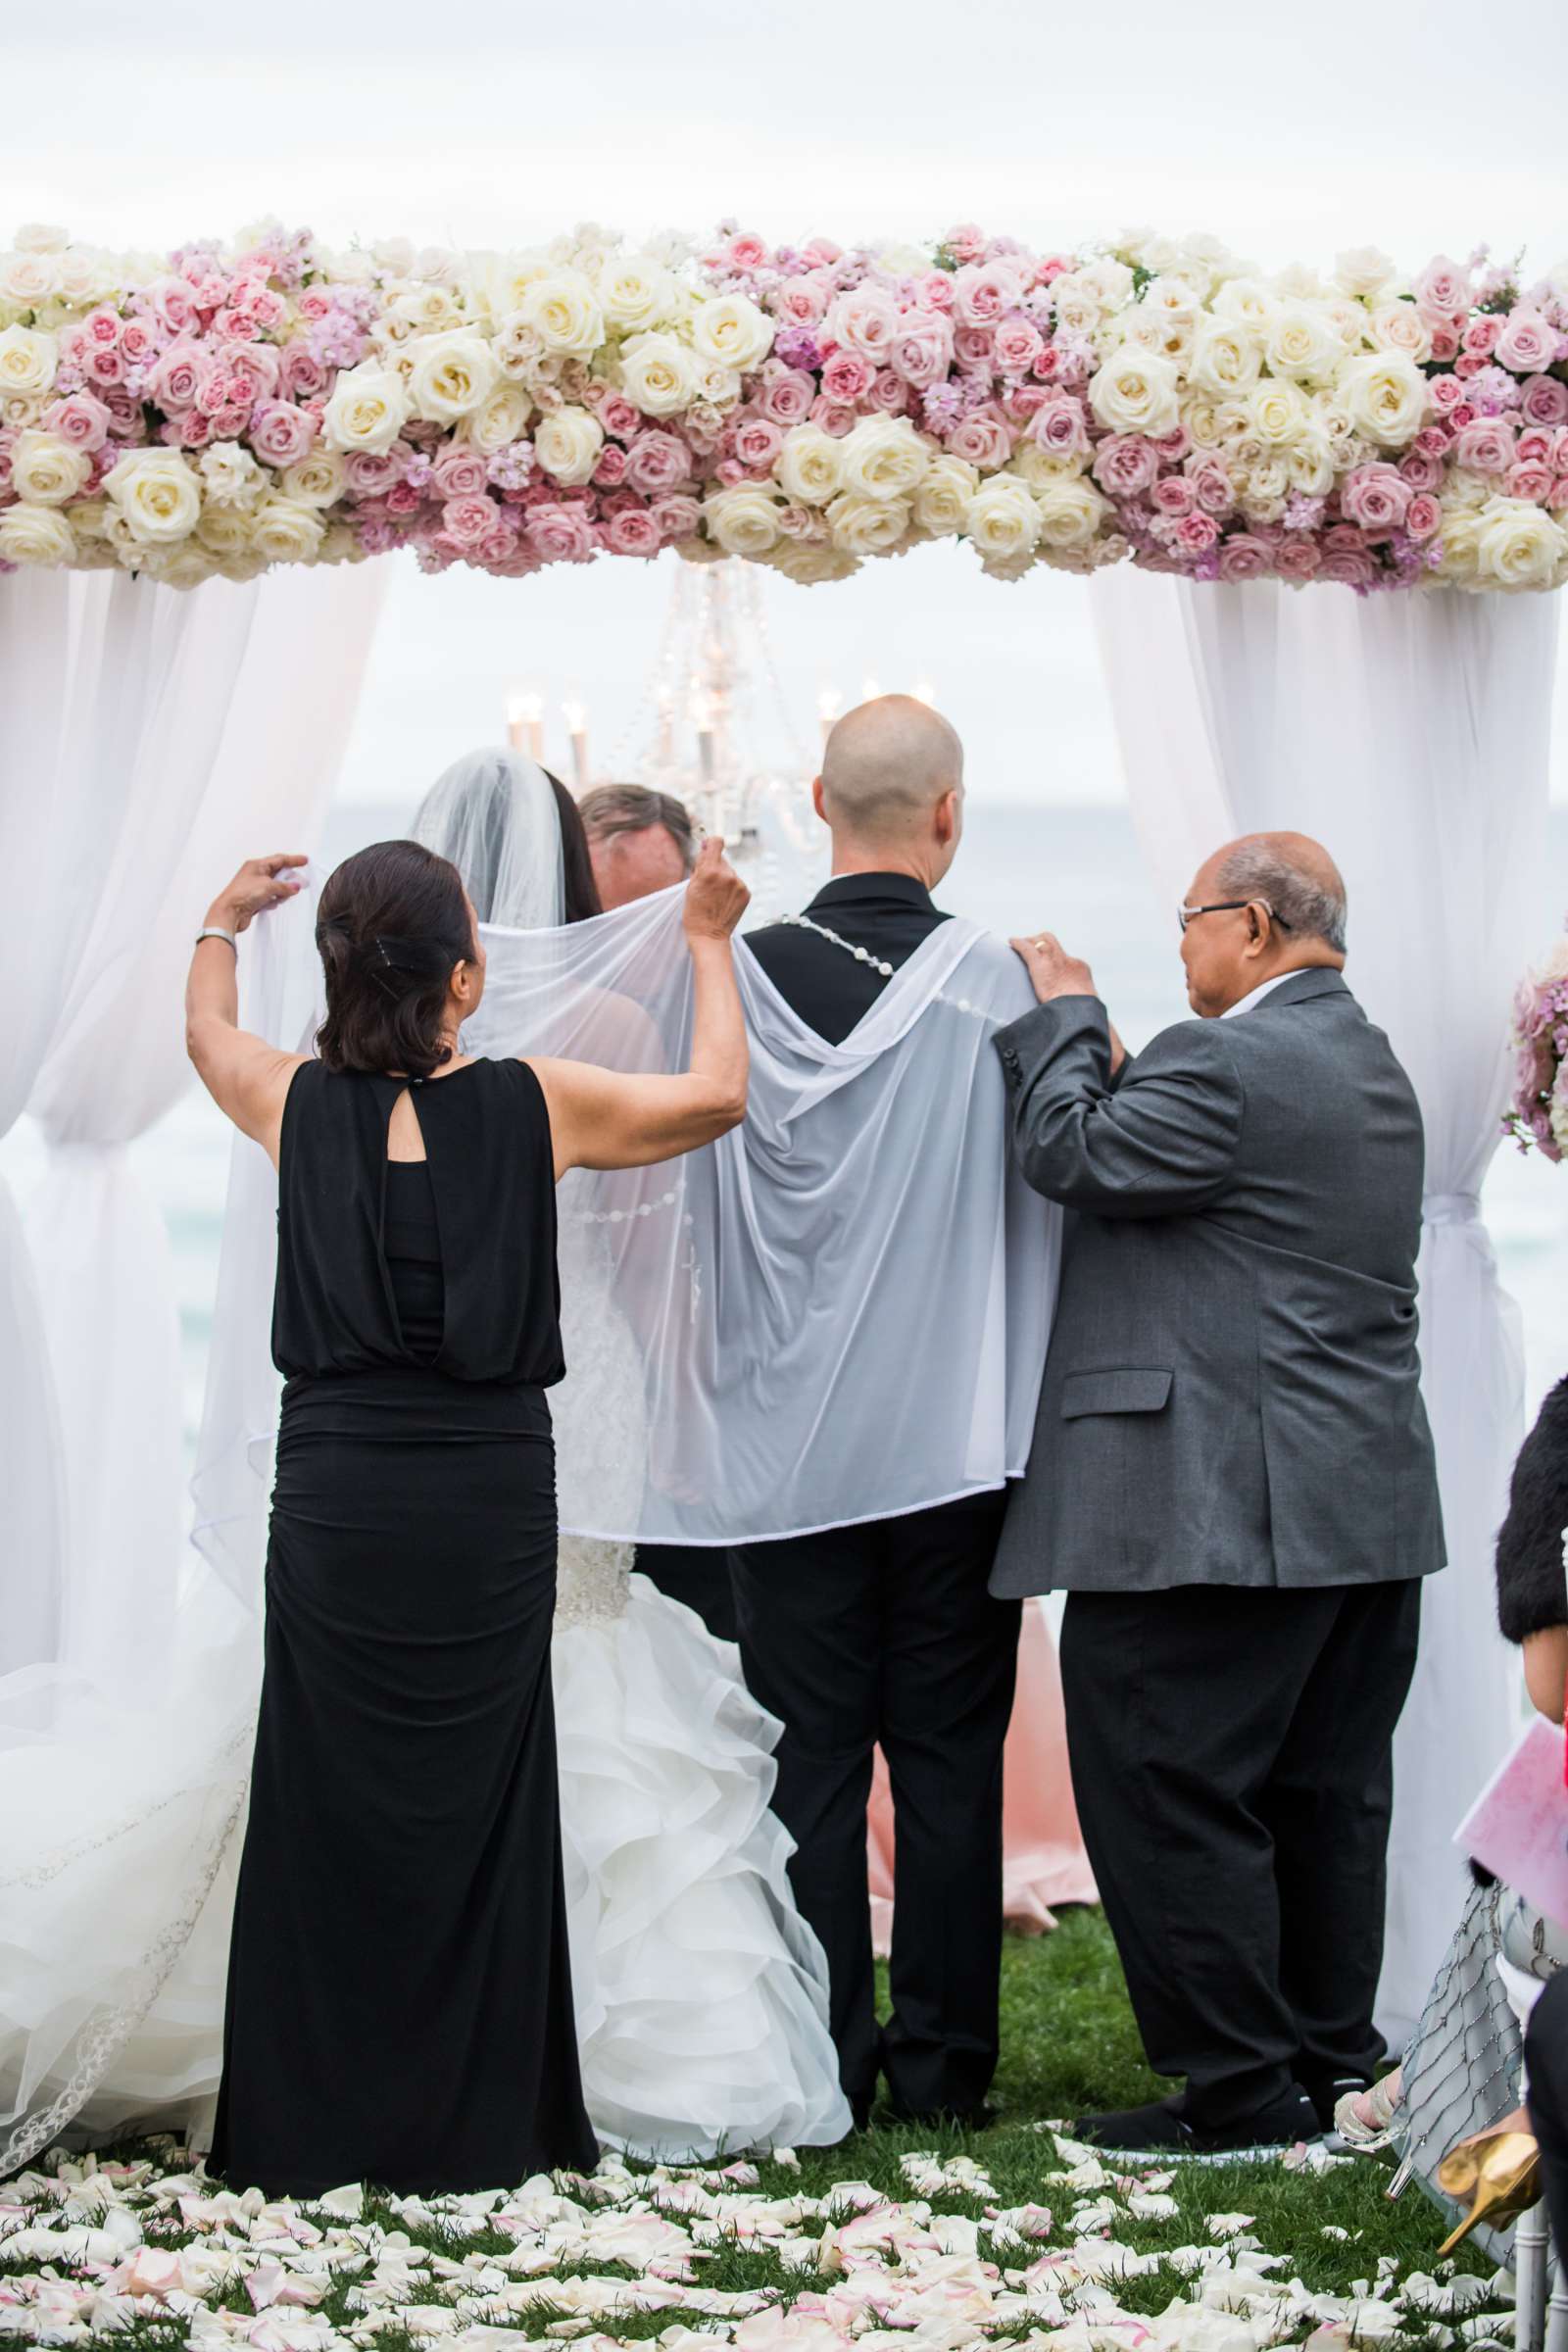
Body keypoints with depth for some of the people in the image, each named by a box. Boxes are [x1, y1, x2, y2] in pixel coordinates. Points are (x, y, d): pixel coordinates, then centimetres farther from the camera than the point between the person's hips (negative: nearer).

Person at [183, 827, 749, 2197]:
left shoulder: (297, 1103, 1)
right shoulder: (537, 1106, -4)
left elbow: (207, 1035, 26)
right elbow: (718, 1096, 11)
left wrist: (225, 922, 43)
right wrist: (709, 945, 24)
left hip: (335, 1494, 1)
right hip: (490, 1497, -1)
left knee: (330, 1800, 7)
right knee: (474, 1801, 7)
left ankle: (315, 2132, 11)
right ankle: (475, 2127, 12)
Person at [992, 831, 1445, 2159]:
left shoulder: (1227, 1063, -16)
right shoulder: (1373, 1067, 16)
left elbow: (1072, 1157, -12)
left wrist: (1065, 1014, 1)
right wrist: (1111, 1065, 11)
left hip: (1217, 1507, -10)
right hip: (1370, 1506, 10)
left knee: (1174, 1799, -3)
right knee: (1327, 1796, 15)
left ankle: (1241, 2094, -1)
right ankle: (1330, 2065, 23)